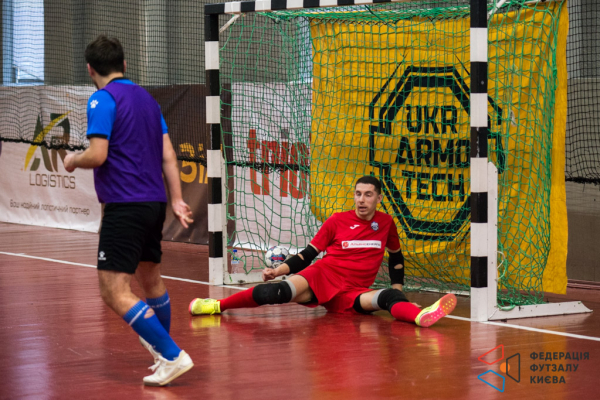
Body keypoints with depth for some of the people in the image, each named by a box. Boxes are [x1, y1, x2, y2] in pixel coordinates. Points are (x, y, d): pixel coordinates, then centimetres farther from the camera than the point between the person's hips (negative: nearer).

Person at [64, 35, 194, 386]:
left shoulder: (103, 99, -9)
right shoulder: (147, 98, 15)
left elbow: (97, 155, -18)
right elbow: (168, 154, 11)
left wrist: (73, 161, 3)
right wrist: (177, 200, 11)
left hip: (125, 206, -9)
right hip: (153, 203, 9)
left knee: (115, 292, -9)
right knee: (150, 279, 24)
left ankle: (173, 356, -16)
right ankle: (164, 351, 37)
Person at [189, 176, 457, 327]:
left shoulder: (386, 223, 11)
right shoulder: (337, 221, 5)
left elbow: (396, 257, 27)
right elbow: (308, 254, 9)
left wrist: (398, 287, 17)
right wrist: (278, 270, -3)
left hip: (352, 293, 1)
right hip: (323, 275, -1)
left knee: (389, 298, -33)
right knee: (278, 293, -31)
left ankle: (420, 317, -63)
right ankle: (218, 305, -23)